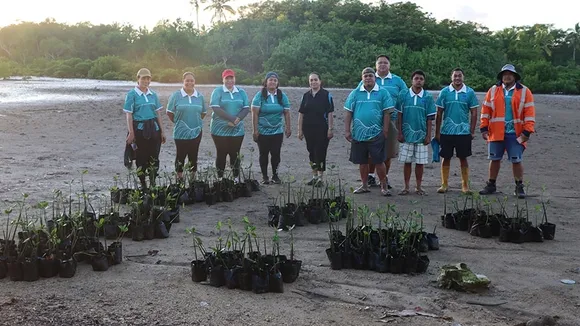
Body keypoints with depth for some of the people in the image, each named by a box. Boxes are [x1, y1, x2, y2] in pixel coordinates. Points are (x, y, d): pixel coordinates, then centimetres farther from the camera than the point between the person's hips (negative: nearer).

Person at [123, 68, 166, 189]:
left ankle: (153, 182, 13)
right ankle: (143, 184, 14)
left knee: (154, 157, 2)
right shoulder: (132, 94, -3)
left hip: (153, 129, 4)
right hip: (139, 129, -4)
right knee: (141, 158, 3)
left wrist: (162, 131, 11)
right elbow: (129, 115, -6)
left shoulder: (153, 94, 11)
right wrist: (131, 133, -12)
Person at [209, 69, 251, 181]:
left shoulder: (241, 92, 9)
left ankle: (236, 178, 14)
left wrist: (238, 119, -15)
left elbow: (246, 108, 4)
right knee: (221, 154, 4)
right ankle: (220, 178, 12)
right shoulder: (217, 91, -2)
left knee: (235, 154, 7)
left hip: (237, 130, 3)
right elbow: (216, 108, -13)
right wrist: (232, 119, -18)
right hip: (220, 129, -3)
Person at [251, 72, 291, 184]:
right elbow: (255, 113, -7)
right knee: (264, 154, 6)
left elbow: (286, 113, 6)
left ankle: (275, 175, 16)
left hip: (277, 131, 2)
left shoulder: (282, 96, 4)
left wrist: (288, 128, 2)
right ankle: (264, 176, 16)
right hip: (263, 132, -2)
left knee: (276, 154, 3)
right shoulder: (260, 96, -5)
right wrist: (255, 130, -11)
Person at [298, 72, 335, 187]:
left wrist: (330, 129, -10)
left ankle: (320, 178, 3)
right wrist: (300, 130, 6)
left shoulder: (326, 95, -3)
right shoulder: (306, 96, 9)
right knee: (311, 152, 11)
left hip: (322, 130, -4)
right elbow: (301, 114, 10)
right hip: (308, 129, 4)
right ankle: (314, 176, 23)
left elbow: (330, 113, -5)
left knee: (320, 153, -3)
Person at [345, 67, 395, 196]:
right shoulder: (355, 93, 6)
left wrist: (385, 131, -5)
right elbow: (349, 113, 6)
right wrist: (347, 131, 1)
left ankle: (384, 187, 9)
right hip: (358, 134, 3)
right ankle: (364, 185, 24)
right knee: (362, 162, 11)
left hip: (376, 134, -2)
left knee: (379, 161, -1)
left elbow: (387, 113, 0)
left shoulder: (383, 93, 1)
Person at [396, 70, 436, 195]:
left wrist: (428, 135, -1)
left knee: (420, 162, 6)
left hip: (421, 135, 0)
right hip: (407, 134, 0)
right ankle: (406, 187, 15)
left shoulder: (428, 96, 1)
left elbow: (429, 118, 3)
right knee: (407, 161, 5)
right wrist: (399, 133, 0)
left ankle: (419, 186, 18)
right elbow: (399, 115, 4)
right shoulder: (403, 94, 0)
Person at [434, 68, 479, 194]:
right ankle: (444, 184, 15)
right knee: (446, 158, 6)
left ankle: (465, 185, 15)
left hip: (464, 132, 0)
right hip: (446, 132, 1)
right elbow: (439, 113, 4)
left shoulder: (470, 92, 1)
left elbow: (473, 113, 4)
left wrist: (472, 131, 0)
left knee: (463, 158, 7)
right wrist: (437, 132, 2)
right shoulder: (444, 92, 1)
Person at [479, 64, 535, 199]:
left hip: (515, 134, -2)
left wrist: (527, 132, -8)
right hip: (496, 132, 2)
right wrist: (484, 128, 1)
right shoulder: (493, 90, 7)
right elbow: (486, 110, 7)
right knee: (495, 159, 11)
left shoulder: (524, 91, 1)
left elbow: (529, 113, -2)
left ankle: (519, 187, 13)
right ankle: (491, 185, 23)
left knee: (516, 161, 1)